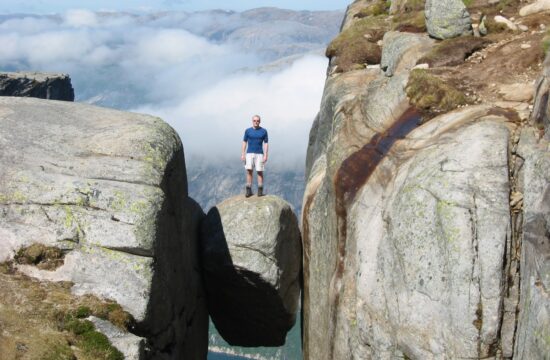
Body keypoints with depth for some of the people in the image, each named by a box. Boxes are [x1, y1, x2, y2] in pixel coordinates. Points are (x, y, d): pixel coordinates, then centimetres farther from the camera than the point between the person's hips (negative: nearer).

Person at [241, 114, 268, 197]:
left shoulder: (264, 131, 2)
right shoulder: (248, 131, 5)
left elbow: (266, 144, 1)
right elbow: (244, 143, 7)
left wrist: (265, 155, -8)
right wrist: (242, 154, -1)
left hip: (259, 154, -1)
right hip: (249, 154, 1)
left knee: (260, 171, -3)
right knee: (249, 170, -6)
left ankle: (260, 191, 4)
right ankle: (249, 191, -2)